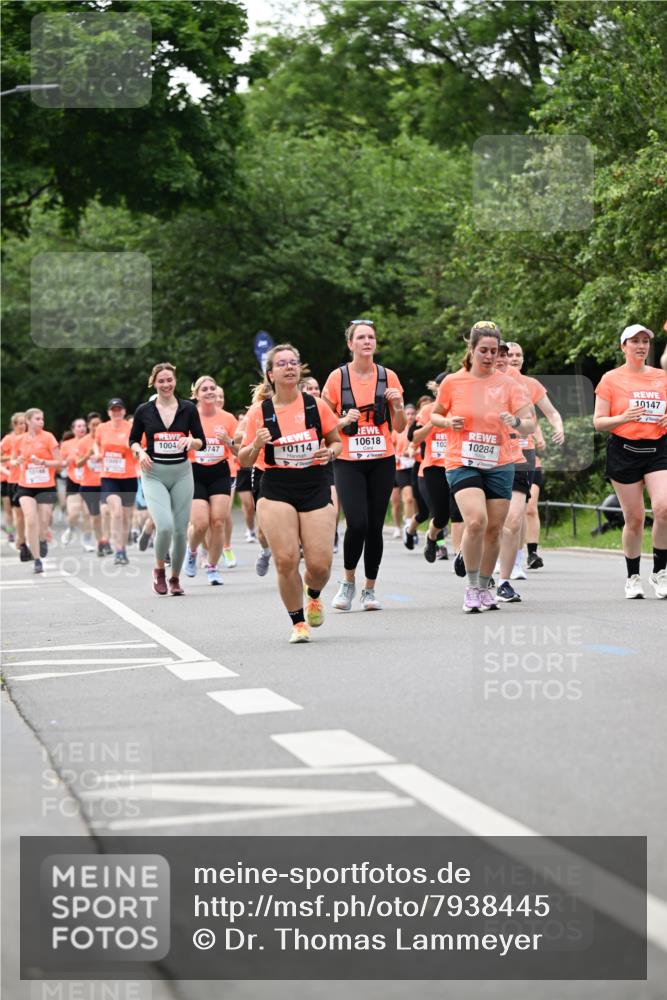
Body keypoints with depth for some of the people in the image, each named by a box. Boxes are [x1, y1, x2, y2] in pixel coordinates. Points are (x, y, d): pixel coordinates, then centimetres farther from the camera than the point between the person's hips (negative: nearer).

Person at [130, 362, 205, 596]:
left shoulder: (188, 408, 1)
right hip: (154, 475, -2)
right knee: (165, 526, -20)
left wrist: (191, 441, -17)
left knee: (180, 530, 3)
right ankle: (159, 569, 7)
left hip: (182, 474, 2)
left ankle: (175, 578, 24)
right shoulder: (144, 410, 1)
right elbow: (133, 440, 11)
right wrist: (140, 452, -10)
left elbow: (201, 442, 5)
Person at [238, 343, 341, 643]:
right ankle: (298, 622, 8)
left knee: (319, 564, -6)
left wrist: (329, 453, -8)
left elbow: (336, 441, 14)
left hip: (315, 488, 1)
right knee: (286, 560, -12)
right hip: (276, 491, 0)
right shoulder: (259, 412, 1)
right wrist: (256, 445, -16)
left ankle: (313, 596, 30)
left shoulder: (316, 406, 2)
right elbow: (244, 461, 5)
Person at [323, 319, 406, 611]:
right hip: (348, 462, -2)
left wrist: (398, 406, -11)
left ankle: (369, 589, 16)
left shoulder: (388, 377, 4)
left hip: (382, 461, 2)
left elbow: (400, 428, 8)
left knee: (375, 526, 2)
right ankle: (348, 581, 6)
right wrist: (344, 420, -15)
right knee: (357, 524, -16)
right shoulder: (338, 378, -1)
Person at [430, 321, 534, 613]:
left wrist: (517, 422, -26)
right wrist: (448, 422, -8)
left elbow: (530, 425, -3)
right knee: (476, 521, -22)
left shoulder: (508, 384, 1)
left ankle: (484, 588, 24)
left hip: (499, 465, 2)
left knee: (494, 529, 4)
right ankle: (471, 587, -8)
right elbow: (434, 415, 14)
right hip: (462, 464, -2)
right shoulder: (452, 382, 0)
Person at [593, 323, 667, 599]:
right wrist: (623, 418, -18)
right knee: (634, 518, 0)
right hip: (624, 450, -2)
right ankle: (633, 578, 17)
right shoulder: (611, 379, 2)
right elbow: (598, 422, 1)